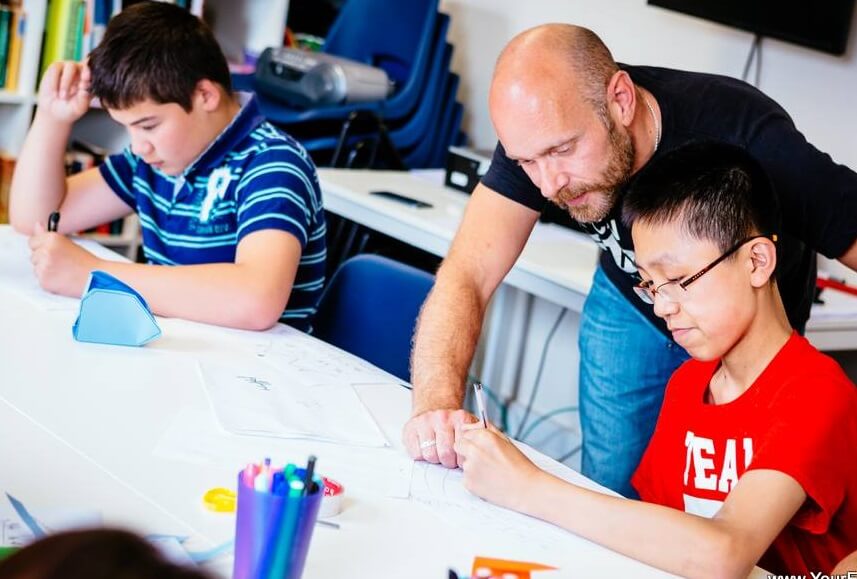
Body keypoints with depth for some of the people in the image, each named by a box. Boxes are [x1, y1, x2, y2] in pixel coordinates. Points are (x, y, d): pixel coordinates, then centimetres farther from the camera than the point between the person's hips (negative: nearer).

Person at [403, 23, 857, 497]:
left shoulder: (748, 137, -40)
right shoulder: (540, 130, -29)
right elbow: (467, 276, -32)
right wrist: (436, 402, -48)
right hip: (628, 306, 2)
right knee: (608, 495, 6)